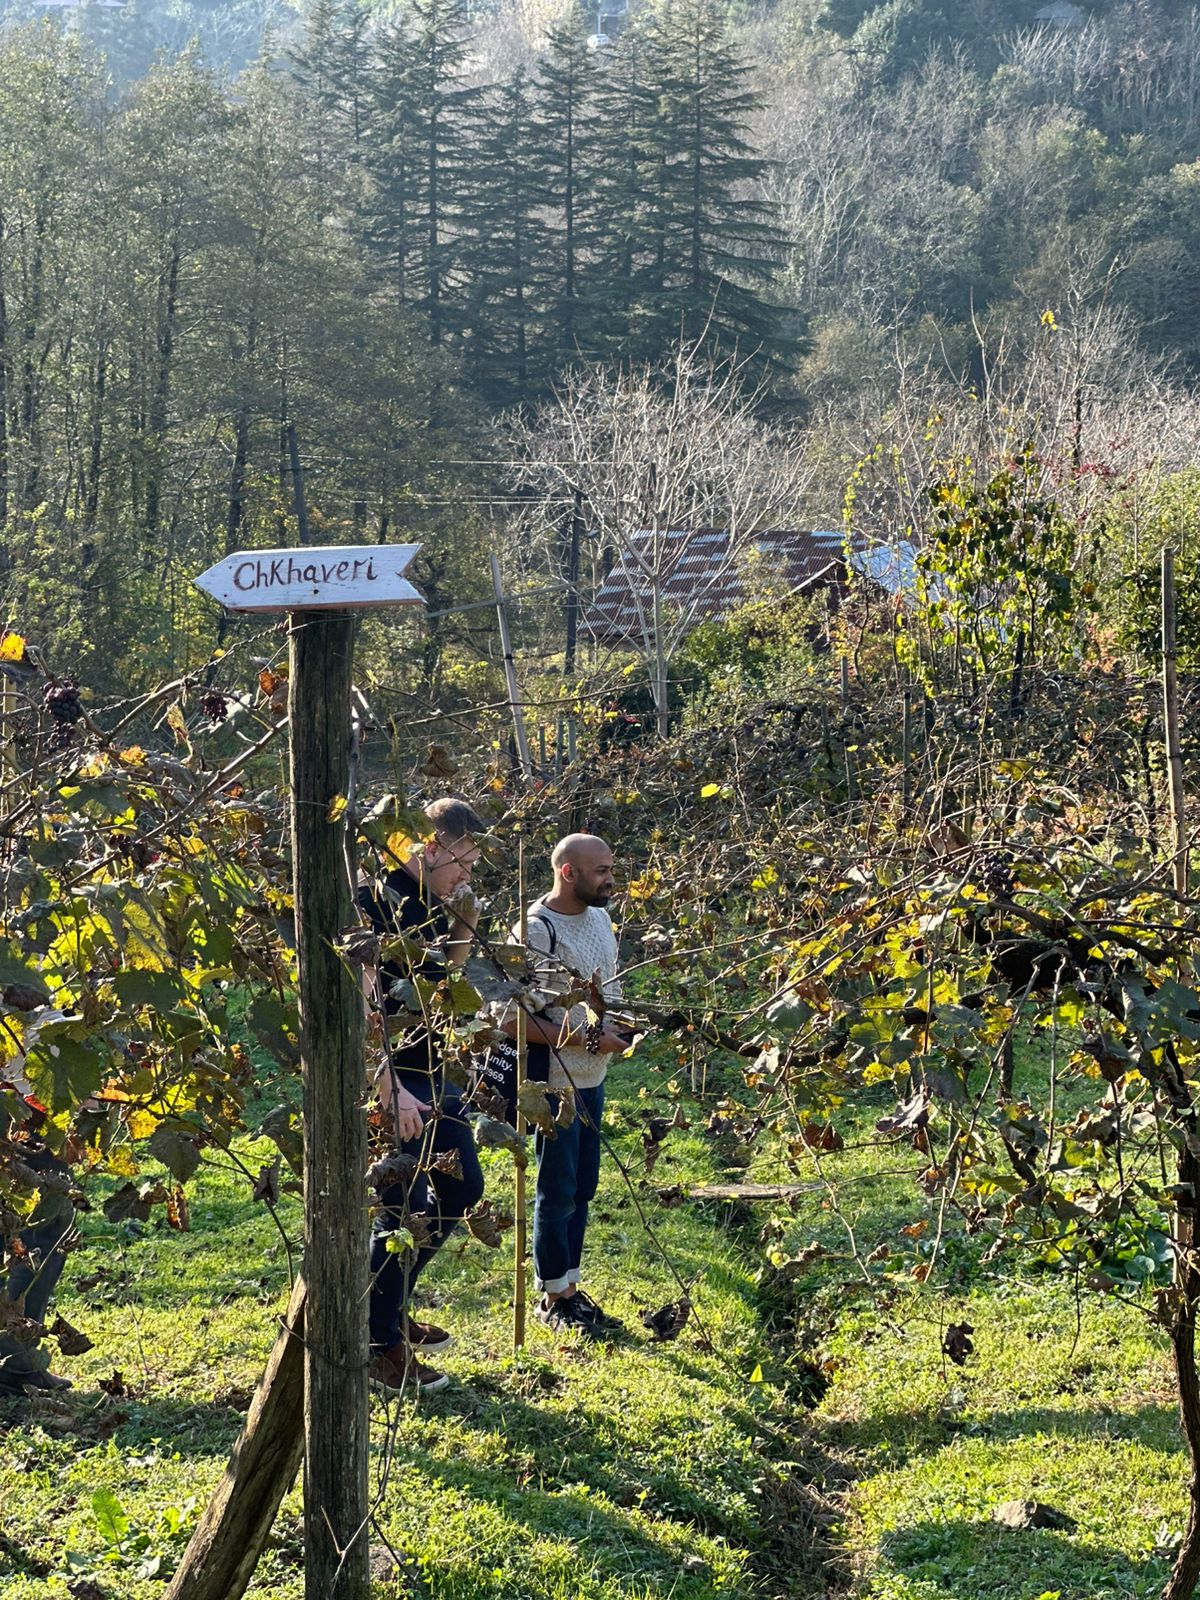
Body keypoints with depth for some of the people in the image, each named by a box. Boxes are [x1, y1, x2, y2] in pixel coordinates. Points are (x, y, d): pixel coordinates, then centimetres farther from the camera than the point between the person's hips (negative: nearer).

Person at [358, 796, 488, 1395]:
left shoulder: (431, 903, 9)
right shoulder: (377, 902, -17)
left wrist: (463, 924, 6)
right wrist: (391, 1090, -28)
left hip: (431, 1074, 10)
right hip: (391, 1080, -10)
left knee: (463, 1189, 17)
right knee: (404, 1207, -4)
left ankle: (393, 1306, 32)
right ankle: (383, 1345, 11)